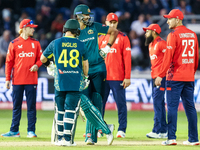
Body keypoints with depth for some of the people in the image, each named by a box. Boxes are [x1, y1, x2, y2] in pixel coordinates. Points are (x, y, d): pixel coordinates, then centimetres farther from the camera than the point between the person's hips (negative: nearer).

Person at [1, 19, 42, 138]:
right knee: (16, 106, 4)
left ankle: (31, 131, 5)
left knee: (31, 106, 0)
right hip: (18, 80, -1)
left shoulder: (35, 43, 10)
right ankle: (14, 131, 10)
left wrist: (37, 65, -11)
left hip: (31, 80, 1)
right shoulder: (14, 43, 3)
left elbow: (40, 58, 12)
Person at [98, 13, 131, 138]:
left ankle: (122, 130, 0)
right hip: (103, 77, 4)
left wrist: (127, 77, -10)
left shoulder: (123, 38, 2)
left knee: (121, 103, -3)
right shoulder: (101, 38, 13)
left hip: (117, 78, -4)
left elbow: (127, 58, -3)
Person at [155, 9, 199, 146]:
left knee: (172, 106, -5)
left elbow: (168, 57, -14)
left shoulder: (174, 35, -9)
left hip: (175, 77, -7)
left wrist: (161, 75, -13)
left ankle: (171, 138, -10)